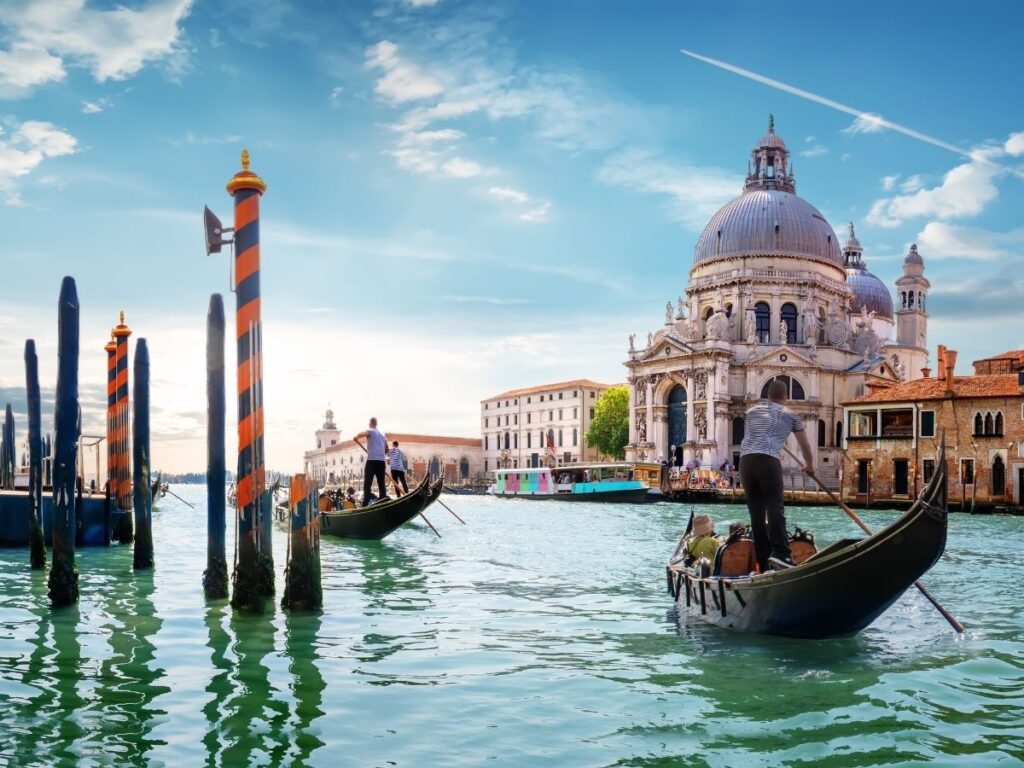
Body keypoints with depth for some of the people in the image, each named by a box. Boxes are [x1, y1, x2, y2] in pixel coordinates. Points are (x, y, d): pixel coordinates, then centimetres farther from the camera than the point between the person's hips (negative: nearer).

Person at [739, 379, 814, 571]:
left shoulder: (752, 411, 26)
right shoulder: (789, 414, 17)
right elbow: (805, 445, 28)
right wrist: (809, 465, 46)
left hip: (745, 461, 4)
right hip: (767, 461, -4)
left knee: (756, 511, 6)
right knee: (774, 506, -8)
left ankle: (764, 561, 7)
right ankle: (781, 553, -23)